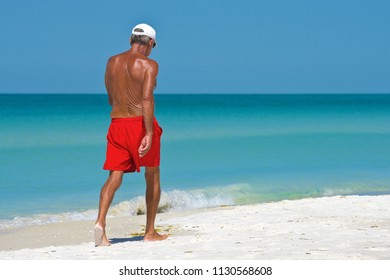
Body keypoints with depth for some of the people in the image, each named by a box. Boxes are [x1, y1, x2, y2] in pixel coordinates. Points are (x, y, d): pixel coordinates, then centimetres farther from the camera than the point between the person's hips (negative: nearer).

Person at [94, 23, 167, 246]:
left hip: (117, 122, 4)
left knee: (115, 177, 1)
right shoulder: (149, 64, -7)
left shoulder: (112, 62, 10)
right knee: (153, 177, 11)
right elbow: (147, 98, -19)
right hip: (141, 123, -4)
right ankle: (150, 232, 15)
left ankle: (100, 222, -23)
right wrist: (149, 133, -23)